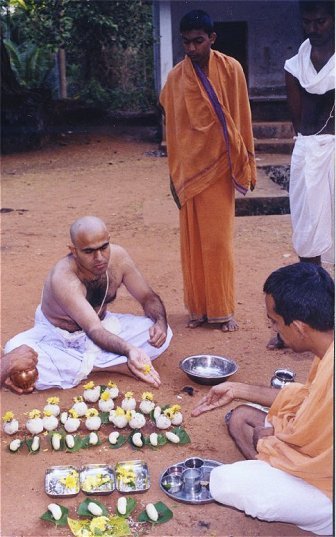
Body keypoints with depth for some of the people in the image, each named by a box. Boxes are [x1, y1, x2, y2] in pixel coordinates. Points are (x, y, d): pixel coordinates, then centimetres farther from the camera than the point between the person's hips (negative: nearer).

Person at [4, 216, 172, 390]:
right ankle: (116, 366, -29)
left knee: (162, 334, -18)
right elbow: (94, 330, -41)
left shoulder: (118, 257, -18)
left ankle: (89, 365, -20)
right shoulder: (63, 278, -33)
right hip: (57, 335, -3)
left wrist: (160, 323, -29)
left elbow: (148, 297, -6)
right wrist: (129, 350, -60)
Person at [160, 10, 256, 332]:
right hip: (189, 168, 2)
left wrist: (247, 165, 0)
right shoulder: (176, 78, 2)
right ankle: (198, 308, 16)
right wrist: (173, 176, 5)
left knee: (218, 240, 2)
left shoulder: (231, 69, -3)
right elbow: (172, 129, 5)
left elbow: (242, 119, 0)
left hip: (220, 166, -2)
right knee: (192, 241, 5)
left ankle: (223, 310, 12)